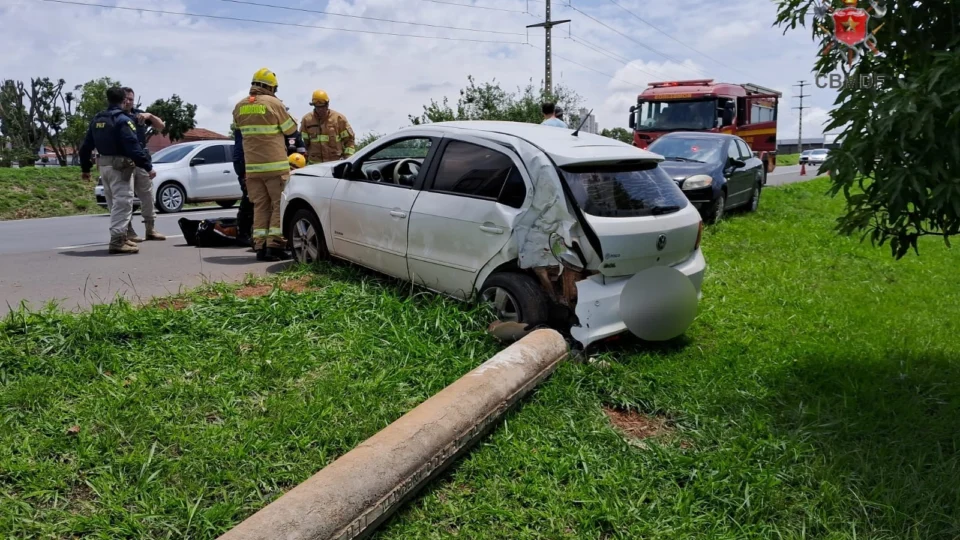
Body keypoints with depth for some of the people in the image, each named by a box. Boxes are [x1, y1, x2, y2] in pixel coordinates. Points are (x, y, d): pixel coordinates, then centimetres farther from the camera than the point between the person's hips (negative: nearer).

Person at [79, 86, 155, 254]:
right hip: (120, 166, -8)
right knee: (123, 203, -9)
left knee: (115, 204, 17)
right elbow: (133, 147, -21)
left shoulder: (96, 120, 13)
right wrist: (148, 167, -21)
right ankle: (117, 242, -14)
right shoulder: (123, 120, -12)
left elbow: (86, 146, 16)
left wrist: (85, 168, 24)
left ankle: (119, 238, 23)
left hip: (103, 165, 8)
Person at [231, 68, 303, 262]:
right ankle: (274, 245, -6)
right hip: (275, 165, -5)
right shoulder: (274, 103, -5)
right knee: (279, 204, 1)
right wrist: (298, 137, 20)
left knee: (260, 206, 9)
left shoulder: (239, 107, 9)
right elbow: (291, 131, 1)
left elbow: (239, 132, 18)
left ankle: (260, 247, 5)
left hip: (252, 166, 5)